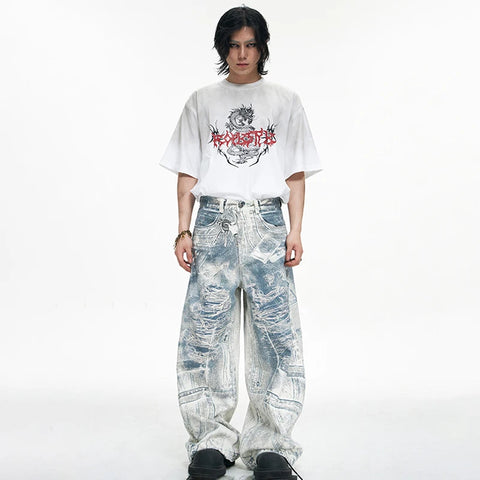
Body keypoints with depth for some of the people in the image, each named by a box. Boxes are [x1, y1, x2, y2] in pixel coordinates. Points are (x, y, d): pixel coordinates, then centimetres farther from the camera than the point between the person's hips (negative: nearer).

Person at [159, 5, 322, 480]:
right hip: (214, 222, 1)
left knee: (274, 331, -5)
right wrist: (183, 230, 1)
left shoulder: (285, 101, 13)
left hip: (266, 222, 0)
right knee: (207, 330, -3)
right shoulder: (201, 102, 14)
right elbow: (187, 173, 11)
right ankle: (211, 441, 9)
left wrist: (295, 231, 0)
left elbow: (296, 175, 10)